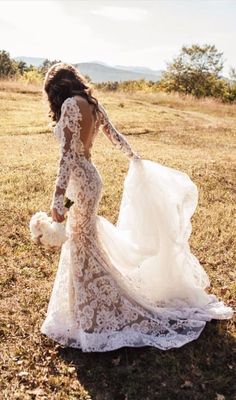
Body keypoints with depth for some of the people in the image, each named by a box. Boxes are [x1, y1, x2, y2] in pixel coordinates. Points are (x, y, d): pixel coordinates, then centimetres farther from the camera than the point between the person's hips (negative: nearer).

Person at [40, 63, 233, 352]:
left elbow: (67, 154, -23)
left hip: (80, 182, -9)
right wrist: (136, 159, 36)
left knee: (83, 248, 3)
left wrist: (58, 198, -25)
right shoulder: (93, 104, 8)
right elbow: (116, 137, 19)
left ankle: (94, 320, 17)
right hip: (89, 178, 9)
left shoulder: (71, 105, -16)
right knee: (84, 241, 20)